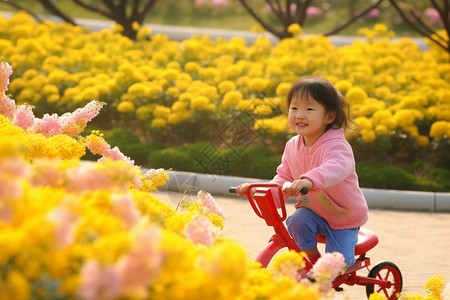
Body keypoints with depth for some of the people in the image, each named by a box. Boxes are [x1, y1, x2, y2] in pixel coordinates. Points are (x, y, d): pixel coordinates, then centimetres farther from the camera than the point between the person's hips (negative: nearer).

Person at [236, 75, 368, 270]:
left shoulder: (335, 144, -29)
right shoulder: (292, 146, -6)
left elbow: (339, 166, -52)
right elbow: (284, 178, 2)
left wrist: (310, 179, -71)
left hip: (345, 218, -5)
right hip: (314, 212, 5)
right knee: (296, 222, -26)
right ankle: (312, 260, 1)